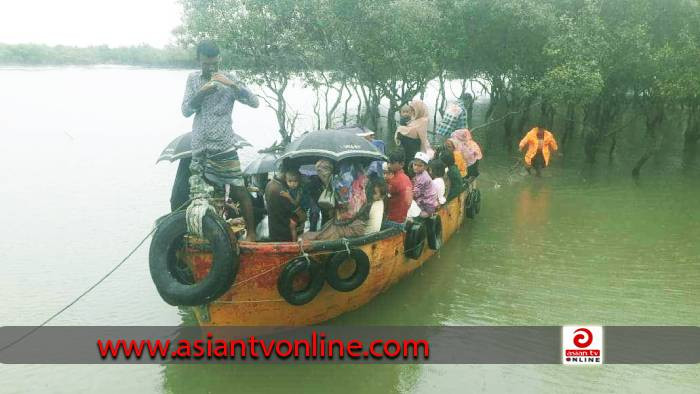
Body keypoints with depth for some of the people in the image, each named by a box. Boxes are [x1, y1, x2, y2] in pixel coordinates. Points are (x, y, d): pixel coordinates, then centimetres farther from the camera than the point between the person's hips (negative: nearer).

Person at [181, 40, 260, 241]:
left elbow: (254, 102, -8)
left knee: (239, 191, -4)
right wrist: (201, 93, -14)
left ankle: (251, 233, 4)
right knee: (198, 195, 8)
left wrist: (232, 84, -21)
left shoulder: (227, 80, 1)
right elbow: (185, 111, 3)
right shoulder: (193, 79, 9)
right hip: (199, 148, 3)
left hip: (224, 147, -3)